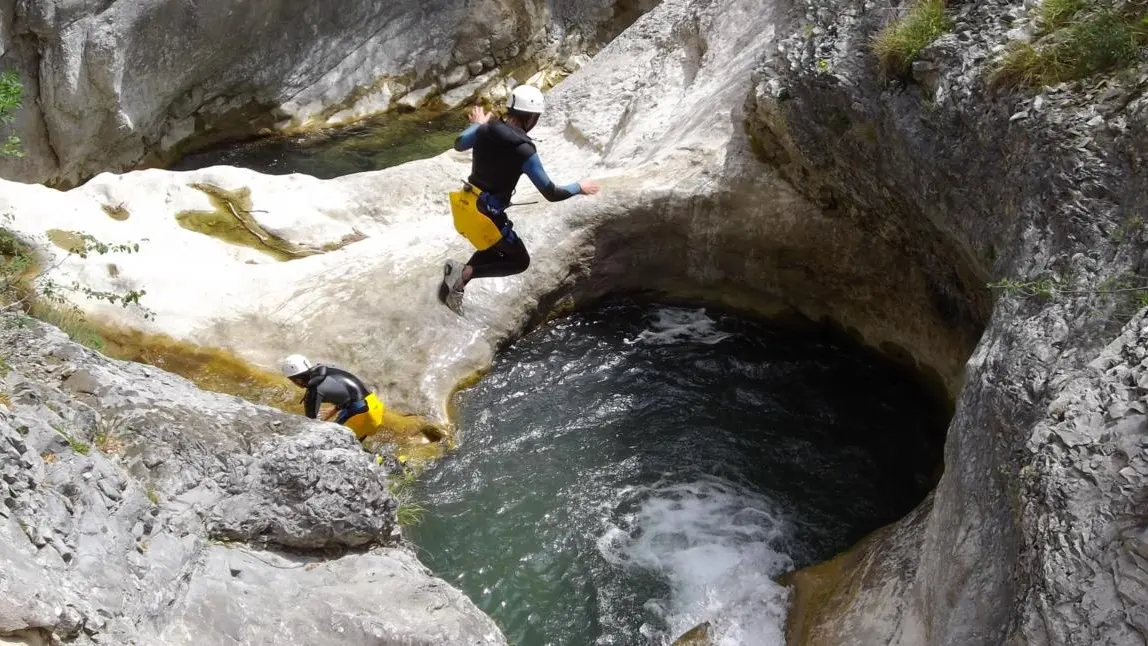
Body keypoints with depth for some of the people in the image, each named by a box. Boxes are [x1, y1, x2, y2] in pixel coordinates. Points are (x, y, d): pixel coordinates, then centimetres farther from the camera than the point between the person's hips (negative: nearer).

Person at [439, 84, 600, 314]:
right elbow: (551, 193, -14)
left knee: (495, 248, 31)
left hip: (464, 205, 7)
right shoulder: (524, 151, -20)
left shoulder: (486, 130, -2)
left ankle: (456, 283, 18)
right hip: (486, 215, -7)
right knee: (520, 261, 12)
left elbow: (459, 145, 21)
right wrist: (579, 188, 4)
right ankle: (464, 272, -5)